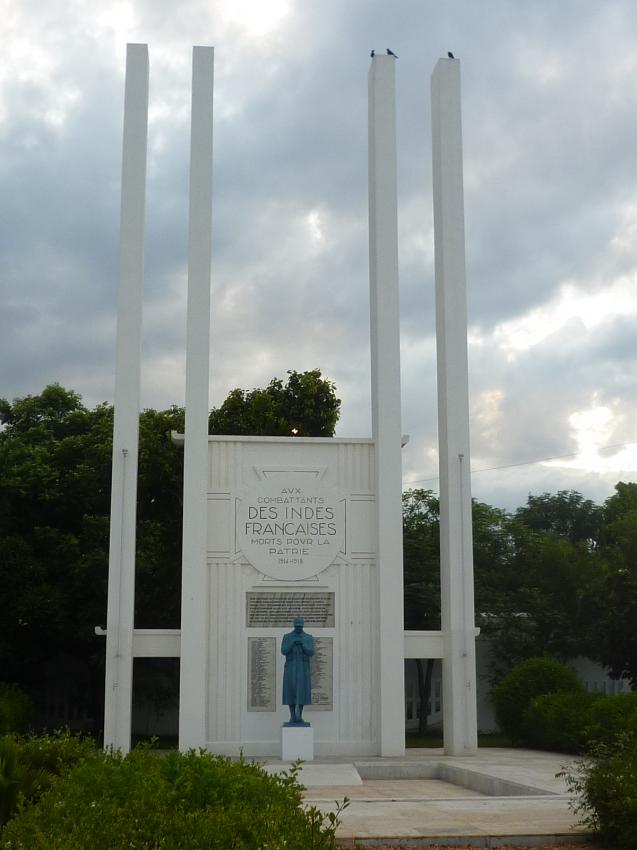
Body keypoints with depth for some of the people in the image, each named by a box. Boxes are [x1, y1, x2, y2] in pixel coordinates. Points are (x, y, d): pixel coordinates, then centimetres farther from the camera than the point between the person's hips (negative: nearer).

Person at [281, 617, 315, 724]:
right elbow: (284, 651, -8)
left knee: (302, 691, -7)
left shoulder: (309, 638, 5)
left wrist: (302, 644, -23)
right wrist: (293, 643, -23)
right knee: (291, 691, -3)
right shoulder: (286, 637, 5)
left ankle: (299, 716, 0)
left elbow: (310, 653, -7)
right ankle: (293, 716, 5)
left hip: (303, 668, 0)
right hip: (290, 667, 0)